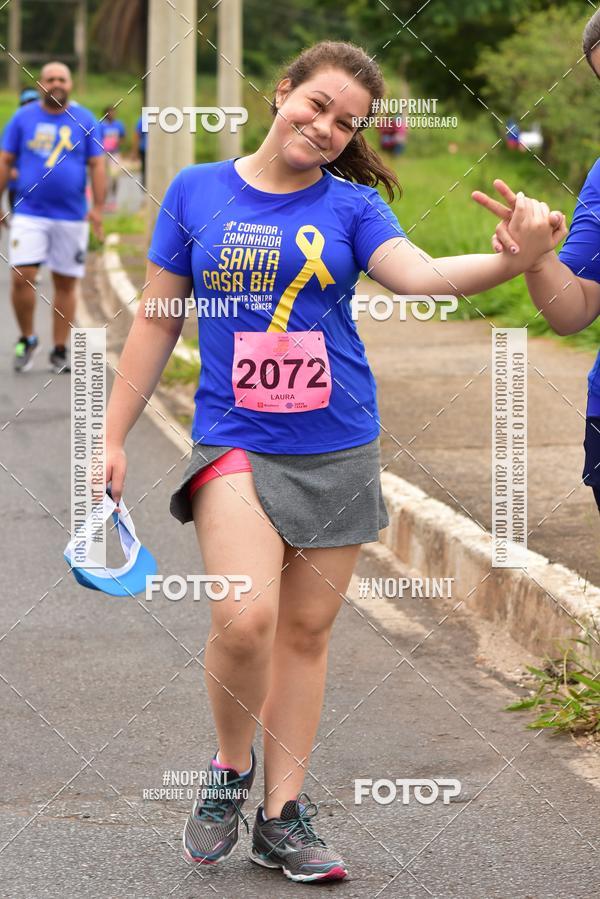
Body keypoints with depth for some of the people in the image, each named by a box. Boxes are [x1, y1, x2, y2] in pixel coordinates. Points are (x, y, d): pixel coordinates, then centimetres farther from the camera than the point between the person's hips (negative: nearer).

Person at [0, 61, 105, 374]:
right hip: (29, 214, -1)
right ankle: (27, 339, 9)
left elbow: (96, 165, 4)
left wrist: (98, 207, -5)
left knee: (65, 283, 5)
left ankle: (60, 350, 15)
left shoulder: (85, 120, 4)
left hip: (71, 216, 1)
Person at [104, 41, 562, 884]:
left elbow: (422, 275, -16)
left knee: (307, 629, 6)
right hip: (235, 442, -2)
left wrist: (513, 260, -35)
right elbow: (156, 322, 8)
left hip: (337, 448, 2)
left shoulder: (352, 206, 3)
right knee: (244, 619, -19)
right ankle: (232, 768, 9)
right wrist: (114, 437, 7)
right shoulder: (196, 191, 3)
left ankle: (283, 814, 18)